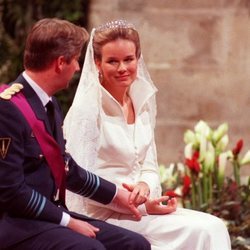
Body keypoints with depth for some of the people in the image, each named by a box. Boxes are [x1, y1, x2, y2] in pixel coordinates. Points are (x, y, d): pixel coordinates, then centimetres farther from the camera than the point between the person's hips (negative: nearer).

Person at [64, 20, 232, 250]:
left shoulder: (142, 103, 10)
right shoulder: (87, 108, -11)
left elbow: (149, 168, 13)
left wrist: (144, 187, -12)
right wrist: (141, 206, -15)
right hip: (102, 216, -7)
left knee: (212, 227, -14)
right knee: (202, 231, -20)